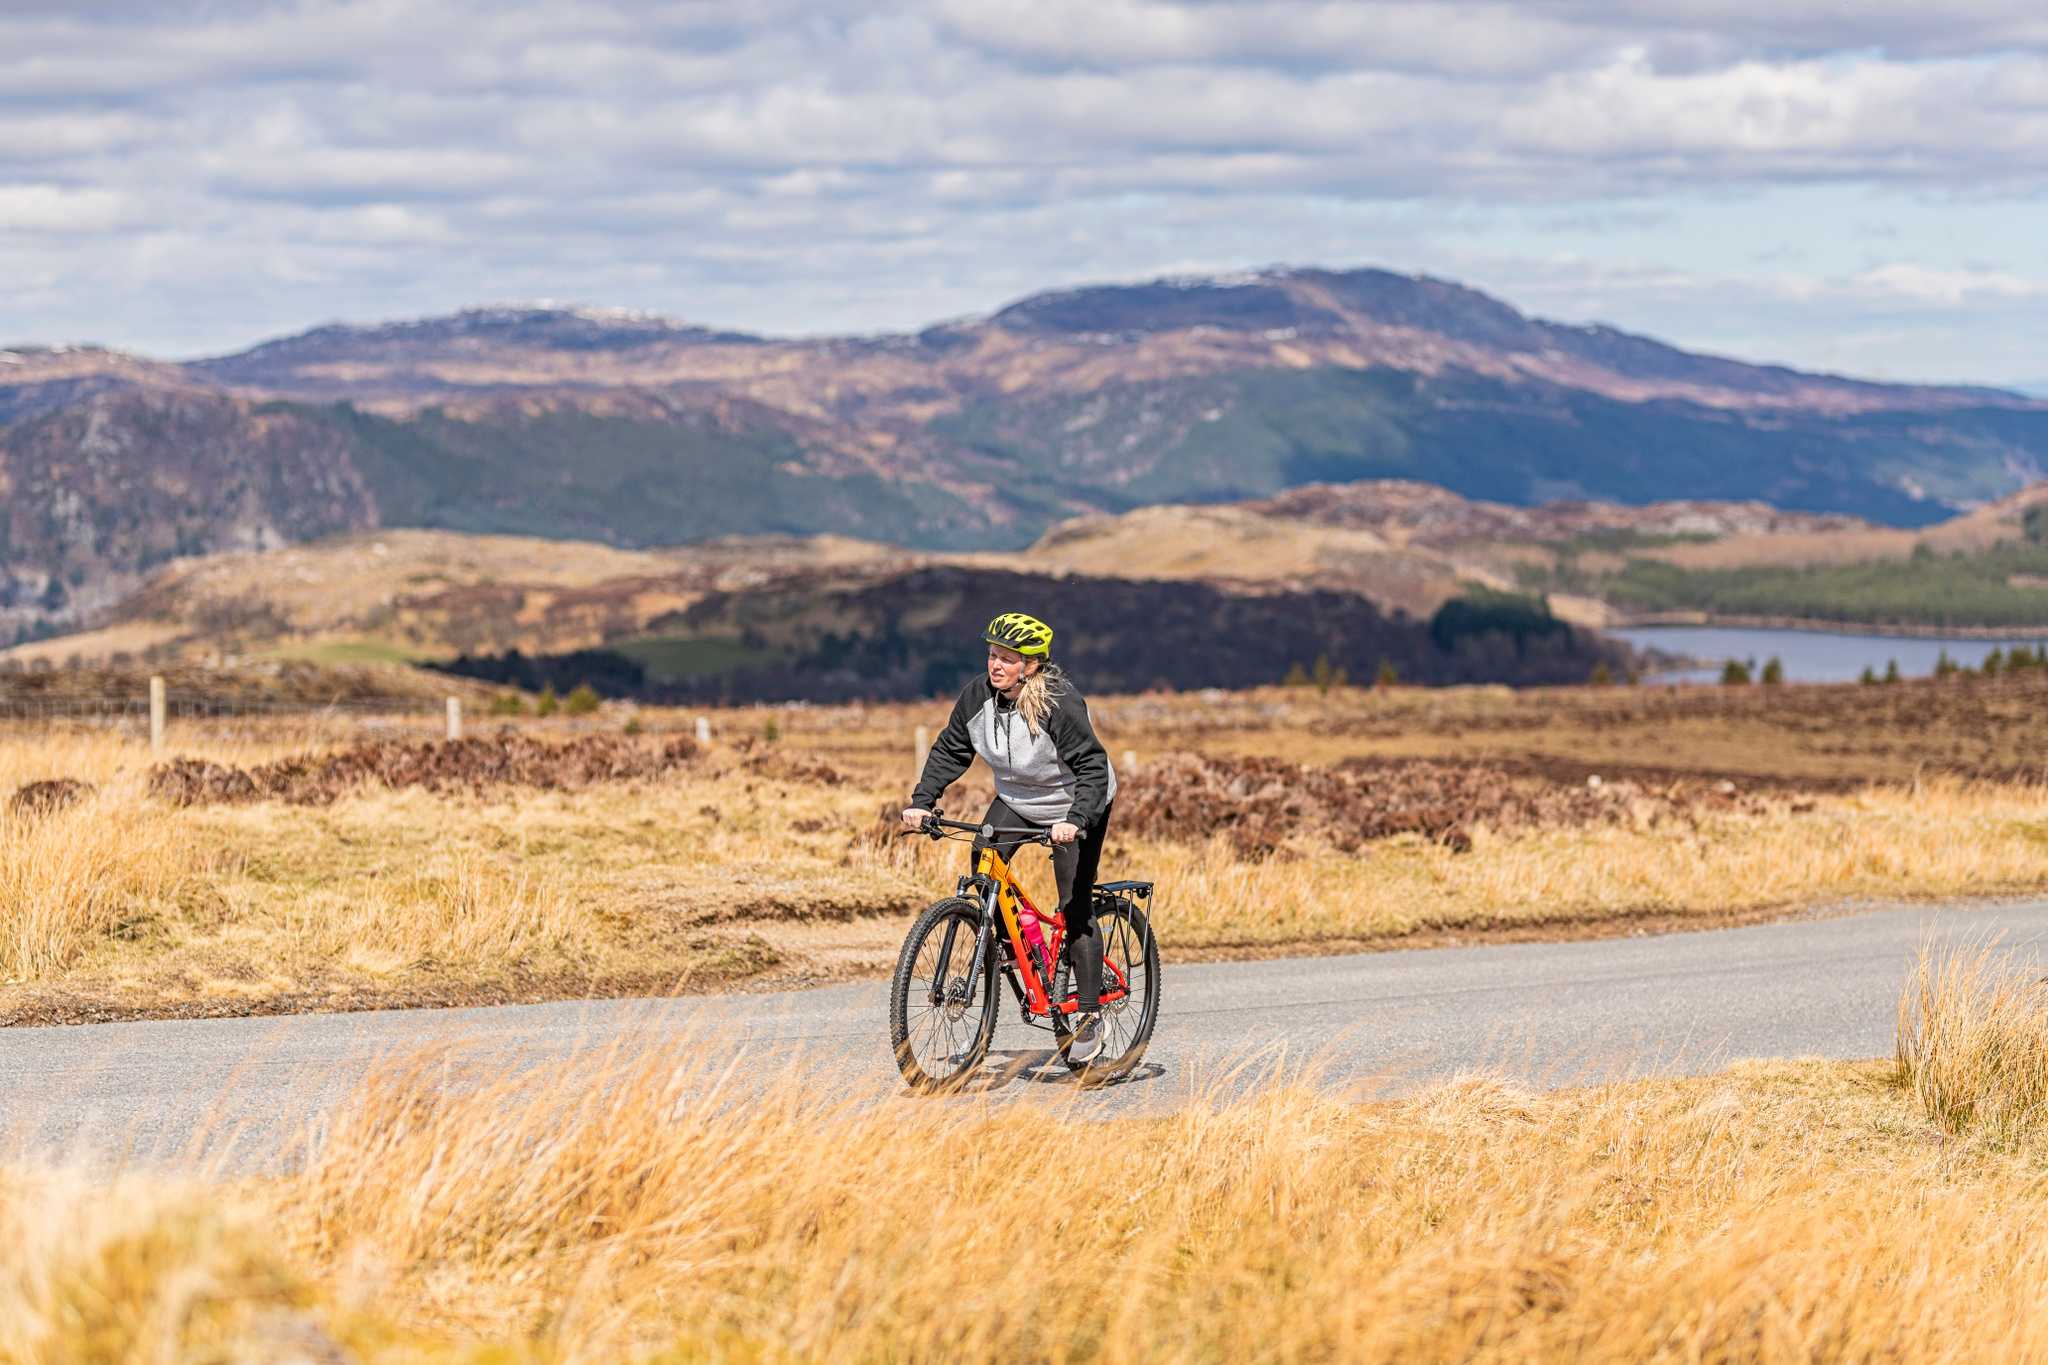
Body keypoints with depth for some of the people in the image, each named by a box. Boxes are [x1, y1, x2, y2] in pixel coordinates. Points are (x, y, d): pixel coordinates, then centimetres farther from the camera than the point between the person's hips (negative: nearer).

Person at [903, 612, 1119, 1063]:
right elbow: (950, 751, -3)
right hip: (1016, 799, 6)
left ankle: (1089, 1014, 2)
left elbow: (1093, 767, -30)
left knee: (1076, 908, -7)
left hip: (1075, 807, -6)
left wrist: (1074, 820, -44)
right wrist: (922, 801, -14)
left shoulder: (1059, 704, -31)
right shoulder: (978, 695, -14)